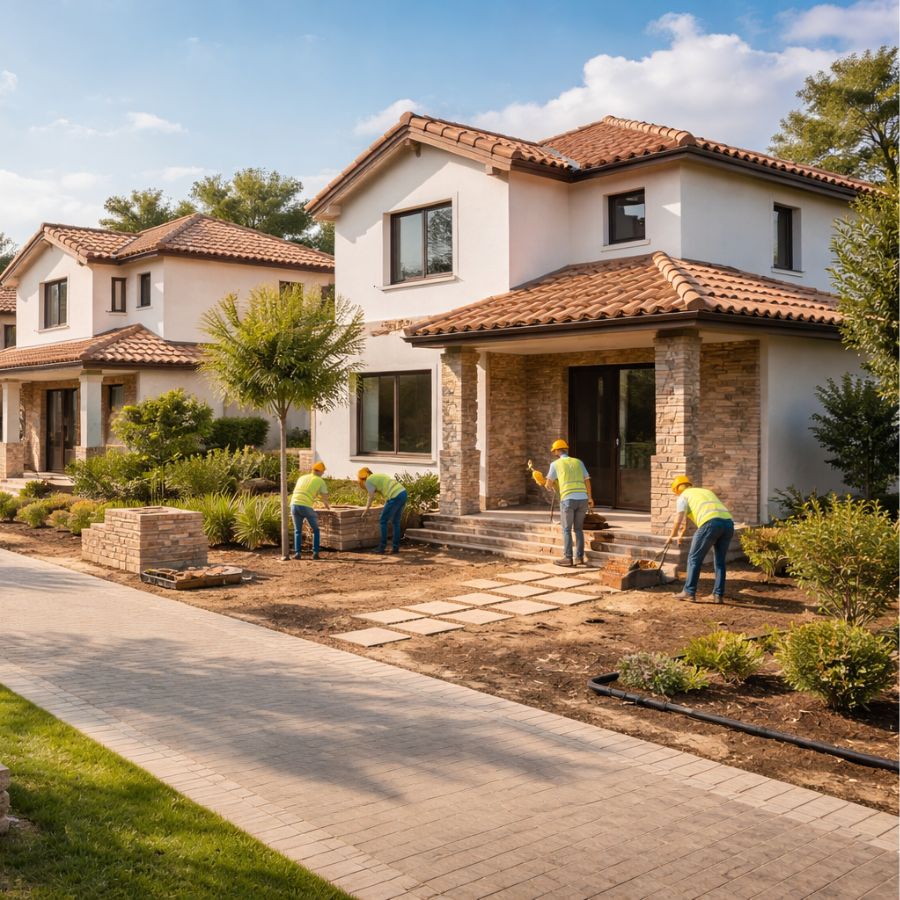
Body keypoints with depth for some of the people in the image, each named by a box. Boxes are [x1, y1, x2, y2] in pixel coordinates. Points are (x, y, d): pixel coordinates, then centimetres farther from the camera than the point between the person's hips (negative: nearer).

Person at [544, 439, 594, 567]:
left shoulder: (555, 464, 7)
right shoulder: (578, 462, 18)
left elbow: (549, 484, 16)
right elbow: (587, 481, 19)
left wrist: (549, 486, 42)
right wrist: (590, 498, 32)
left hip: (568, 499, -4)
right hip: (582, 499, 4)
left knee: (566, 529, 4)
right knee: (578, 529, 14)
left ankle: (567, 558, 1)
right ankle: (579, 558, 8)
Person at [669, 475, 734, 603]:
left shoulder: (683, 497, 17)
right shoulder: (706, 491, 38)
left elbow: (678, 521, 5)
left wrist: (672, 535, 24)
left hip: (710, 524, -6)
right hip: (728, 522, 6)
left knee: (694, 558, 9)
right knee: (720, 560, 19)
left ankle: (689, 592, 11)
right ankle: (718, 594, 16)